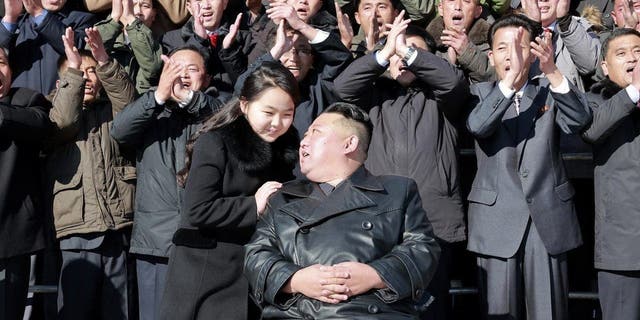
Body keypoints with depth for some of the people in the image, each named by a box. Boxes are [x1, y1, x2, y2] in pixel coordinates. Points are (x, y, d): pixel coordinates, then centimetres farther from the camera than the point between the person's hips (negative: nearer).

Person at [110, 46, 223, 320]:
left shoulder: (214, 112, 14)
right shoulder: (150, 112, 16)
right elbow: (118, 131, -3)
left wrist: (188, 97, -18)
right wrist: (159, 95, -15)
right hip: (156, 238, 1)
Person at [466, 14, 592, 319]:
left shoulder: (550, 92, 9)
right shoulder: (480, 94, 6)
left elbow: (580, 121, -12)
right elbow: (477, 126, -16)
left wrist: (553, 71, -27)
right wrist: (509, 80, -30)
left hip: (548, 219, 1)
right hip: (496, 221, -1)